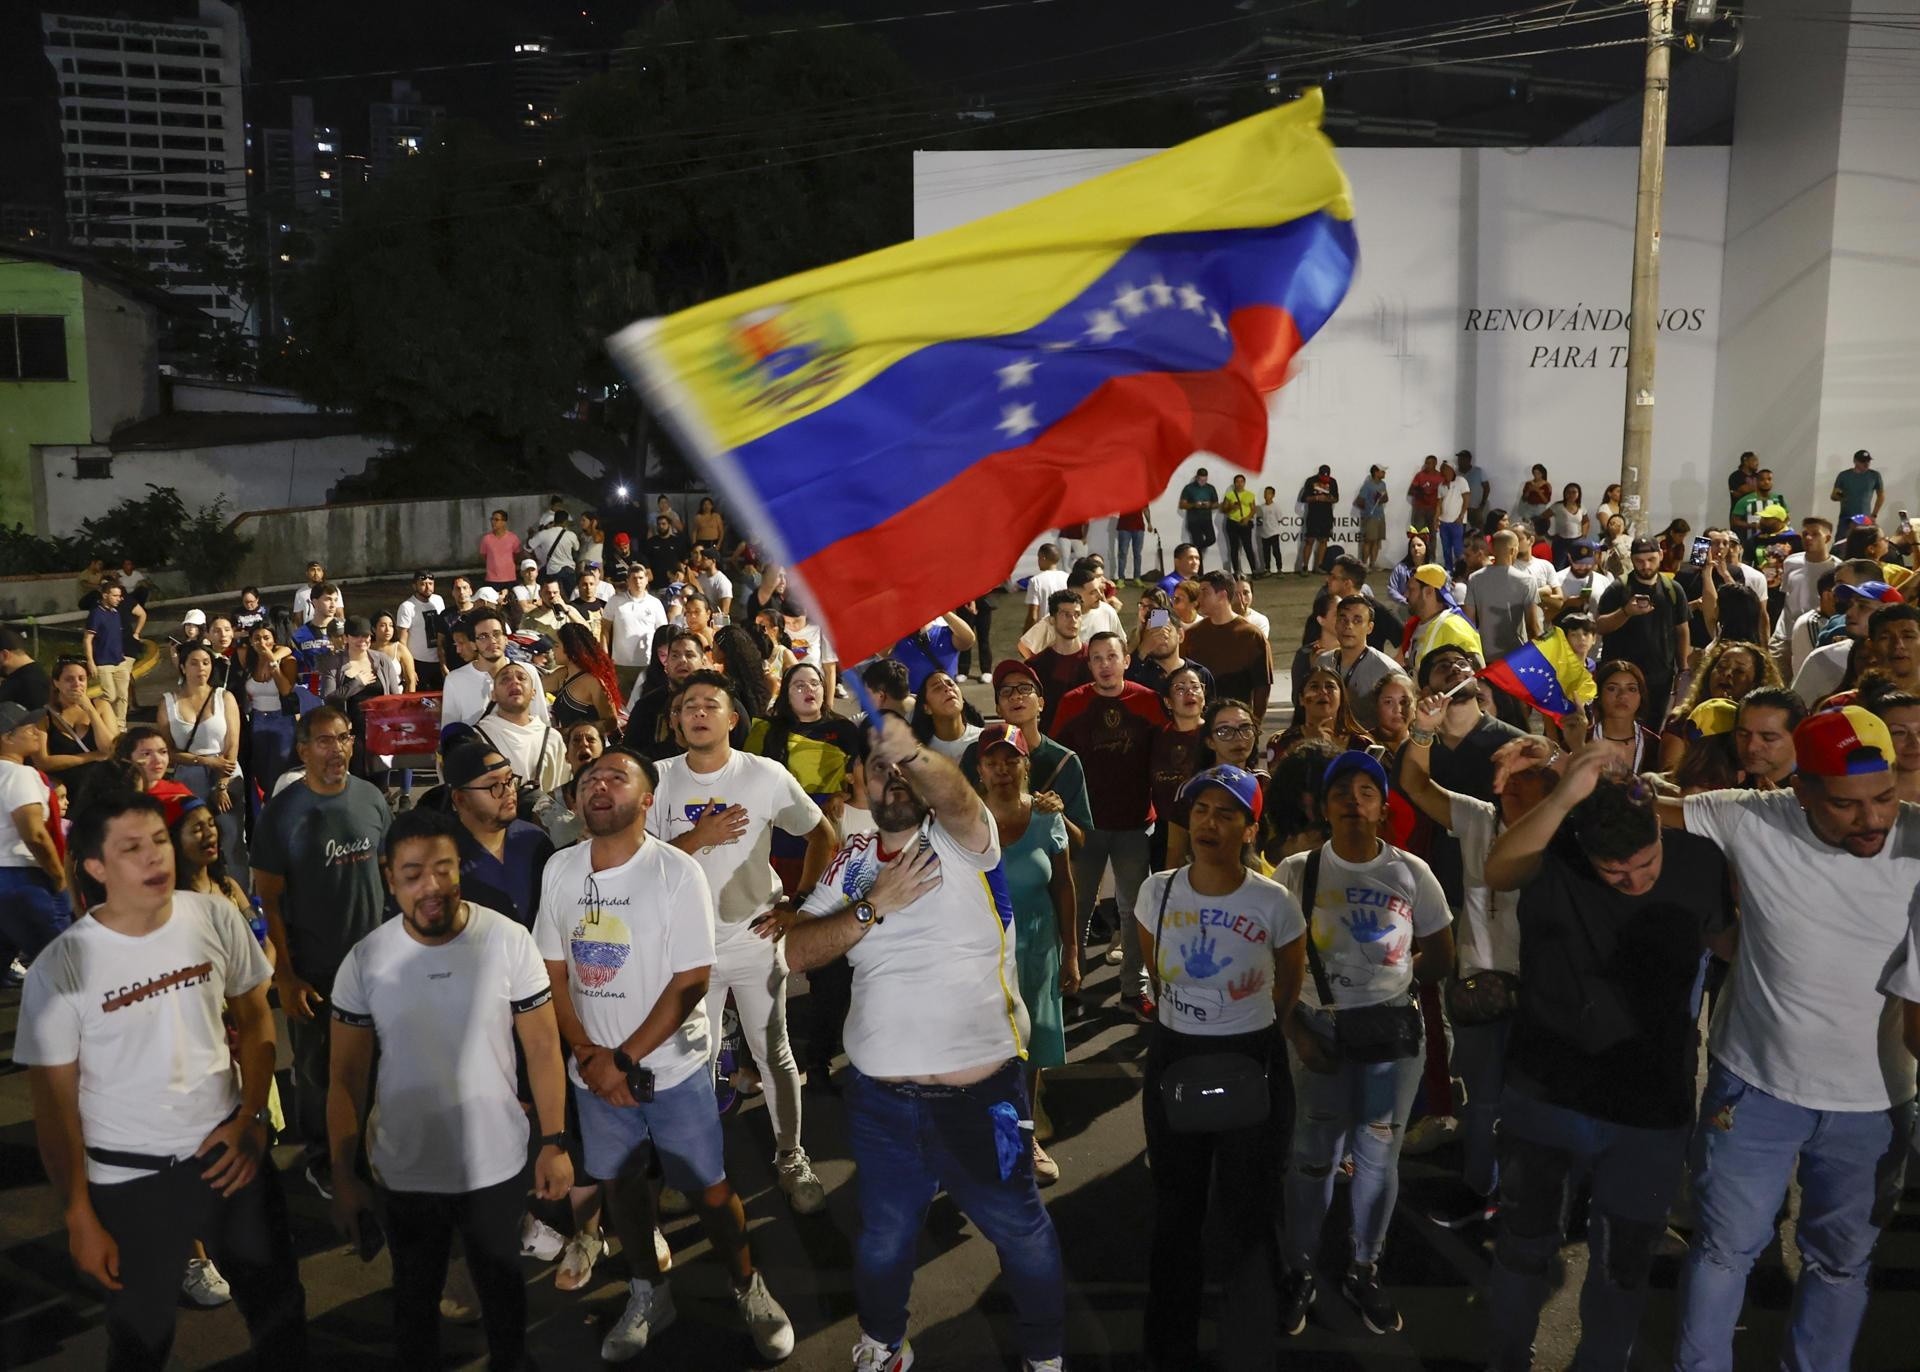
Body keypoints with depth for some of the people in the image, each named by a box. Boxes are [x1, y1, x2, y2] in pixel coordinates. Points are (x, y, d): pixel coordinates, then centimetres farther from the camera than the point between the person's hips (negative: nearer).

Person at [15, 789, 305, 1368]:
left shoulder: (216, 917, -8)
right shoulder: (59, 968, -16)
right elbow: (54, 1103, -8)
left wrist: (251, 1118, -3)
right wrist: (79, 1218, -5)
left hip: (230, 1150, 2)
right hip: (129, 1177, -2)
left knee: (278, 1304, 18)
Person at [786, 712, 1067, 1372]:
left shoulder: (963, 838, -8)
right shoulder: (852, 860, 3)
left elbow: (954, 796, -33)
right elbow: (796, 952, -5)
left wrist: (912, 752, -54)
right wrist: (873, 906, -18)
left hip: (982, 1091, -3)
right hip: (880, 1096, 3)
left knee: (1022, 1233, 14)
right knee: (884, 1236, 22)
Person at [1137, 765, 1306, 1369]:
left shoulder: (1276, 903, -14)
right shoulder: (1157, 891, -7)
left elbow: (1291, 984, 5)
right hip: (1173, 1057, 3)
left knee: (1248, 1217, 8)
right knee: (1175, 1211, 16)